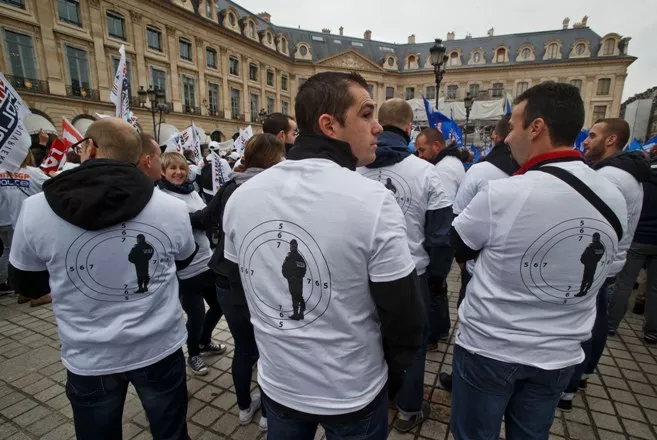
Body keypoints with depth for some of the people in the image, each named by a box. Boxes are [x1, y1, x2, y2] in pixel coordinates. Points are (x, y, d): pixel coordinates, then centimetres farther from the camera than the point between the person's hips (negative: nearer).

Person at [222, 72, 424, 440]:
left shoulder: (241, 196, -10)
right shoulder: (373, 200, -26)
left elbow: (239, 284, 4)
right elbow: (403, 314, -18)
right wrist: (395, 375, 3)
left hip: (277, 382, 4)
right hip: (352, 394, -3)